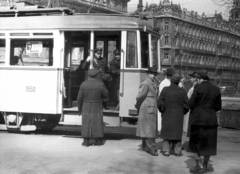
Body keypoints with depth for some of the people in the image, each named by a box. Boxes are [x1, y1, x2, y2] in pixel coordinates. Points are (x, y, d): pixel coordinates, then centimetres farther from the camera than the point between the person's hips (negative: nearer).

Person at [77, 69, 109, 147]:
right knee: (97, 123, 9)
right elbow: (106, 95, 0)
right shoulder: (100, 84, -11)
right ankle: (98, 141, 12)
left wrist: (80, 109, 6)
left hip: (86, 107, 1)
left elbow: (80, 98, -5)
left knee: (86, 123, 6)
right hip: (97, 108, -1)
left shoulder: (83, 84, -9)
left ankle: (86, 141, 5)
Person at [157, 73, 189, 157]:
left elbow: (160, 102, -10)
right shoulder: (182, 91, -6)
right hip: (178, 116, 1)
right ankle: (177, 151, 12)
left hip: (167, 115, 0)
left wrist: (163, 110, 5)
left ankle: (166, 150, 6)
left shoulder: (165, 89, -9)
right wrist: (182, 112, 12)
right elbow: (186, 105, -3)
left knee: (166, 132, 8)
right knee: (177, 132, 10)